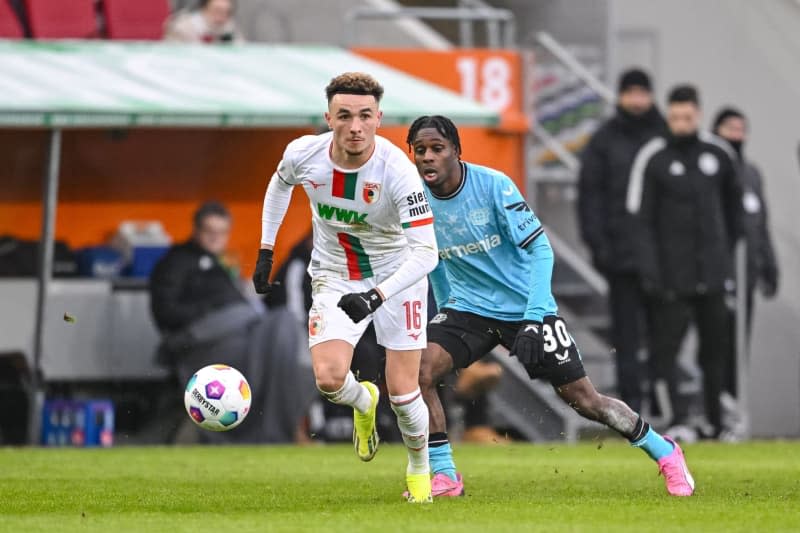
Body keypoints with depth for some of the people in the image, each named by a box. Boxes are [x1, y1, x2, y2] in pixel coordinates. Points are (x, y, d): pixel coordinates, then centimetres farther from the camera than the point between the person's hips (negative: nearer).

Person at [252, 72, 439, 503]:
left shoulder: (397, 170, -30)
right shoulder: (304, 154, -18)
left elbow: (425, 252, -31)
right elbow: (280, 183, 9)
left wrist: (377, 297, -42)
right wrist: (266, 251, 8)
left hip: (397, 276, -2)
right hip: (335, 278, 2)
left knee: (403, 393, -4)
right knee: (329, 378, -19)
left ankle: (420, 469, 27)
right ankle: (363, 403, 19)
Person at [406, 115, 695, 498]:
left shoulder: (493, 186, -20)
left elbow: (539, 247, -17)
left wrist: (534, 317, -24)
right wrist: (446, 311, 16)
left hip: (526, 307, -3)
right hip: (468, 308, 4)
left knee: (584, 400, -1)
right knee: (419, 371, -22)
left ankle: (664, 452, 22)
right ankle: (444, 478, -11)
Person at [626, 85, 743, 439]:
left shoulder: (719, 154, 6)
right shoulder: (653, 158, -5)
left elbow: (733, 203, 22)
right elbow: (640, 219, -7)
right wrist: (649, 272, -14)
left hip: (712, 273, 4)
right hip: (672, 276, -4)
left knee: (717, 346, 7)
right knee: (665, 346, -9)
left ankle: (715, 420, 14)